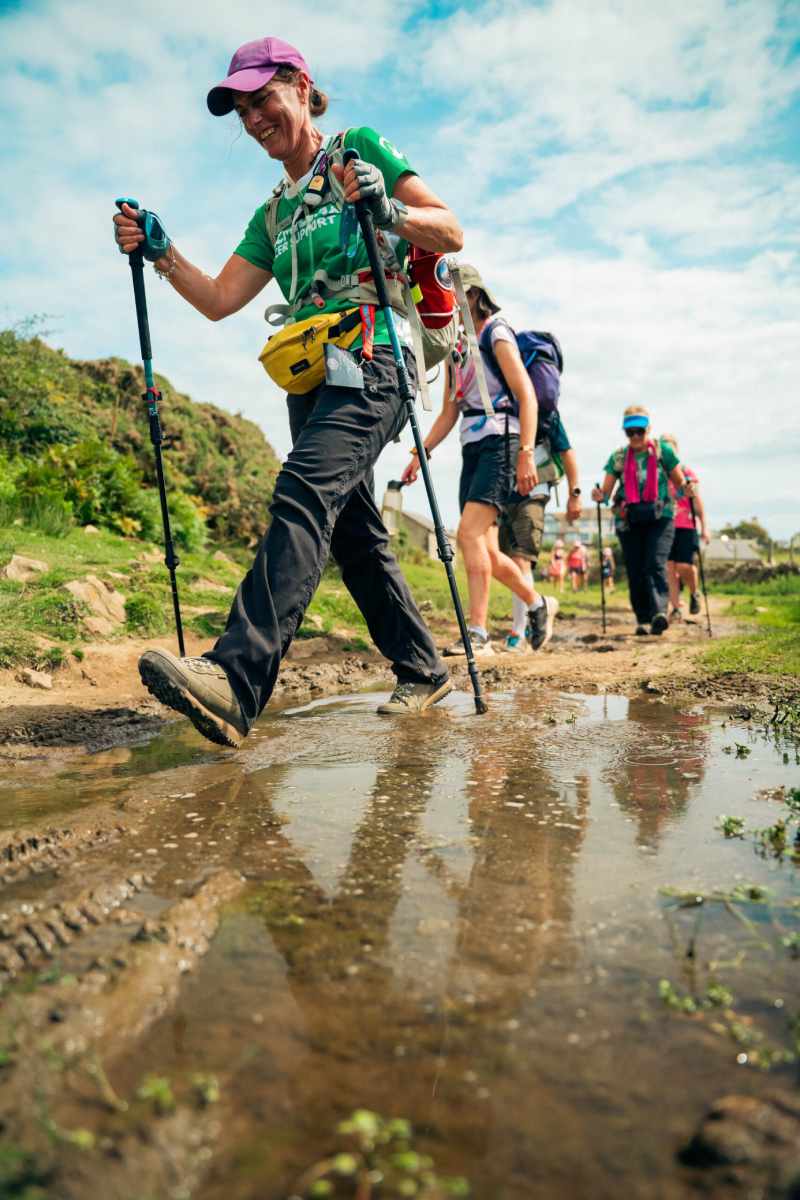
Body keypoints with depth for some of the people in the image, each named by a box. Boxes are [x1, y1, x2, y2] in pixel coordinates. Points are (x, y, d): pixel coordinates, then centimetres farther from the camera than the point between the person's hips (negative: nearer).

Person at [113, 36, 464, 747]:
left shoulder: (360, 150, 10)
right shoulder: (274, 214, 26)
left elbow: (452, 234, 1)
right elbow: (219, 300, 18)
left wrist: (387, 210, -17)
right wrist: (160, 254, 3)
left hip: (371, 359, -7)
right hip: (312, 376, 8)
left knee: (304, 493, -29)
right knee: (355, 533, 4)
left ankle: (236, 679, -42)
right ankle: (423, 670, 16)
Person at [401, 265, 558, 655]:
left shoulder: (496, 335, -1)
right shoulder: (455, 347, 20)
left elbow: (527, 395, -11)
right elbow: (449, 412, 21)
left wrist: (526, 454, -21)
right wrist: (421, 453, 9)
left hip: (500, 442, -8)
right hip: (472, 447, 8)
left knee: (469, 533, -22)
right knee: (487, 551, 4)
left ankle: (477, 632, -21)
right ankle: (538, 603, 24)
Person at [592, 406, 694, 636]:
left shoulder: (663, 451, 5)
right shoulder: (618, 457, 8)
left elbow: (680, 481, 8)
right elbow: (607, 491, 6)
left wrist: (687, 489, -15)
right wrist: (600, 496, -17)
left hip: (659, 518, -2)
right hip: (629, 521, 2)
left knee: (656, 564, -19)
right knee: (635, 571, -1)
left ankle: (659, 612, -29)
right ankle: (643, 619, 6)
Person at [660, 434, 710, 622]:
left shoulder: (686, 472, 7)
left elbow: (697, 500, 7)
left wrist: (704, 527, 2)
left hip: (685, 526, -2)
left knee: (684, 566, -11)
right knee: (669, 566, -5)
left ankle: (694, 593, 19)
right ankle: (675, 608, 0)